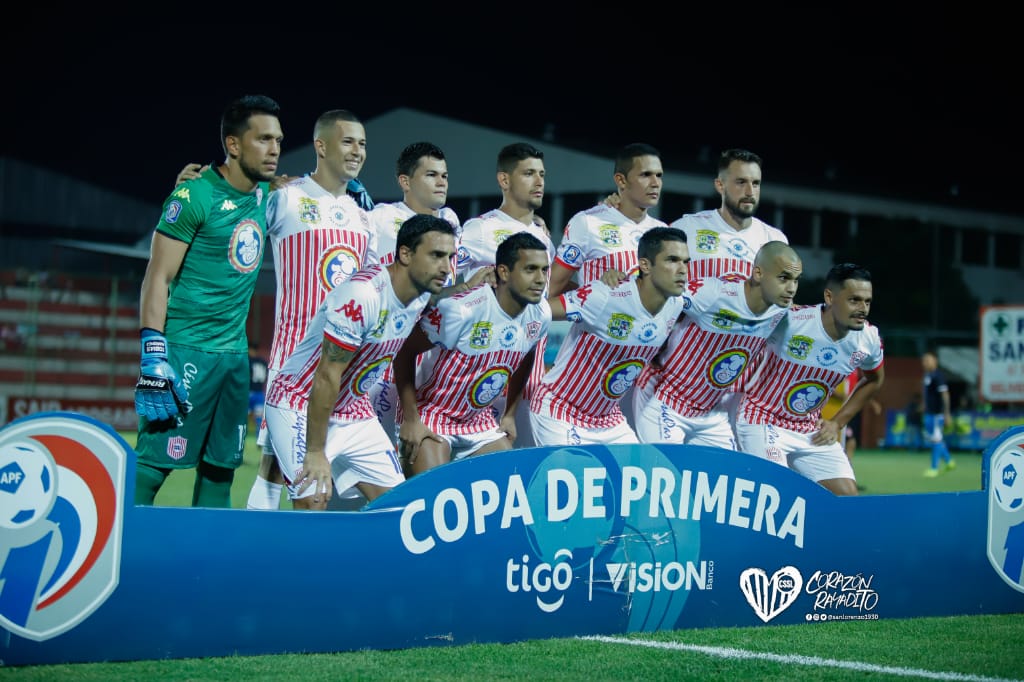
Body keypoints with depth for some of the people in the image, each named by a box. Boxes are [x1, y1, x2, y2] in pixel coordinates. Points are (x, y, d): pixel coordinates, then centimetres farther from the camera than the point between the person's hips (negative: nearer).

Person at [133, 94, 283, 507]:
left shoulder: (264, 194, 9)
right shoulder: (195, 197, -12)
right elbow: (157, 279, -13)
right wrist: (153, 355, -20)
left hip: (235, 352, 8)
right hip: (186, 350, -8)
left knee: (220, 468, 12)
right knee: (155, 462, -10)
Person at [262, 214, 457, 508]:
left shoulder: (422, 297, -3)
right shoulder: (362, 295, -28)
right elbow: (327, 377, -25)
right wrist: (315, 453, -22)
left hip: (355, 410, 8)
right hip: (300, 407, -8)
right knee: (314, 502, -21)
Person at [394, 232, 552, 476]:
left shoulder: (540, 315, -6)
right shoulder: (462, 309, -25)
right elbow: (405, 354, -18)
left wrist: (510, 414, 14)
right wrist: (411, 419, -18)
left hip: (481, 419, 6)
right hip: (432, 415, -6)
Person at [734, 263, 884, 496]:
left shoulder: (869, 338, -7)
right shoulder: (787, 321, -26)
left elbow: (874, 380, 15)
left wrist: (838, 422, 8)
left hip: (812, 431, 6)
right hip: (763, 422, -6)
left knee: (847, 497, -3)